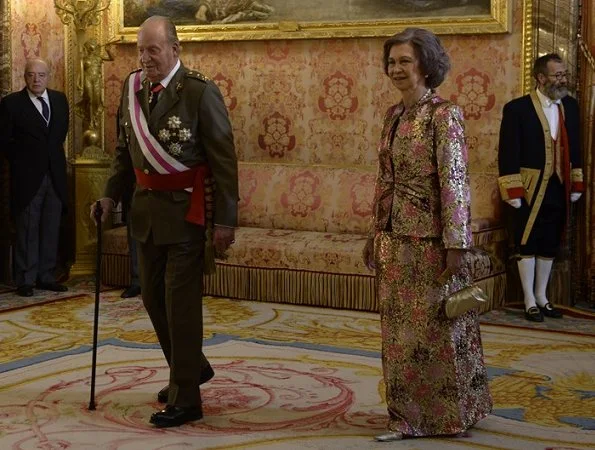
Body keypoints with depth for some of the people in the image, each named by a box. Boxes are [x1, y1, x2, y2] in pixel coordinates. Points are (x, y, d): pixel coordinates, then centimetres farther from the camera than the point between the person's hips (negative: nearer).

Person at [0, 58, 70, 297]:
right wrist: (22, 160, -1)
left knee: (51, 230, 7)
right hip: (27, 176, -4)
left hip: (55, 175, 4)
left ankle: (46, 276, 15)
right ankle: (25, 280, 6)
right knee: (27, 230, 0)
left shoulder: (59, 99, 7)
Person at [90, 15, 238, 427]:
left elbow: (224, 160, -12)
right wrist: (111, 196, 5)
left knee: (181, 303, -2)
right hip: (147, 207, 7)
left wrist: (225, 219, -14)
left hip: (187, 211, -7)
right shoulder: (132, 88, 5)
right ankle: (191, 367, 38)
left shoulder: (200, 92, -14)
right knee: (154, 297, 16)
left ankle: (185, 400, 9)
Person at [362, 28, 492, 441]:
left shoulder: (444, 115, -11)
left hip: (430, 238, -7)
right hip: (395, 239, 7)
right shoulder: (393, 116, 10)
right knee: (399, 329, 9)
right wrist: (375, 235, 15)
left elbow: (454, 181, -15)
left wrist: (456, 244, -18)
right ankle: (408, 416, 20)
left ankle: (450, 413, 20)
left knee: (437, 327, 4)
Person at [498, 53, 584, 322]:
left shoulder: (570, 106, 8)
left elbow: (575, 148, 13)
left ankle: (541, 297, 25)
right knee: (527, 245, 3)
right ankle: (530, 302, 12)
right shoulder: (517, 109, -10)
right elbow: (508, 154, -12)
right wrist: (513, 192, -15)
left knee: (550, 245, 12)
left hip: (559, 190, 5)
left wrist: (576, 184, 9)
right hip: (529, 190, -5)